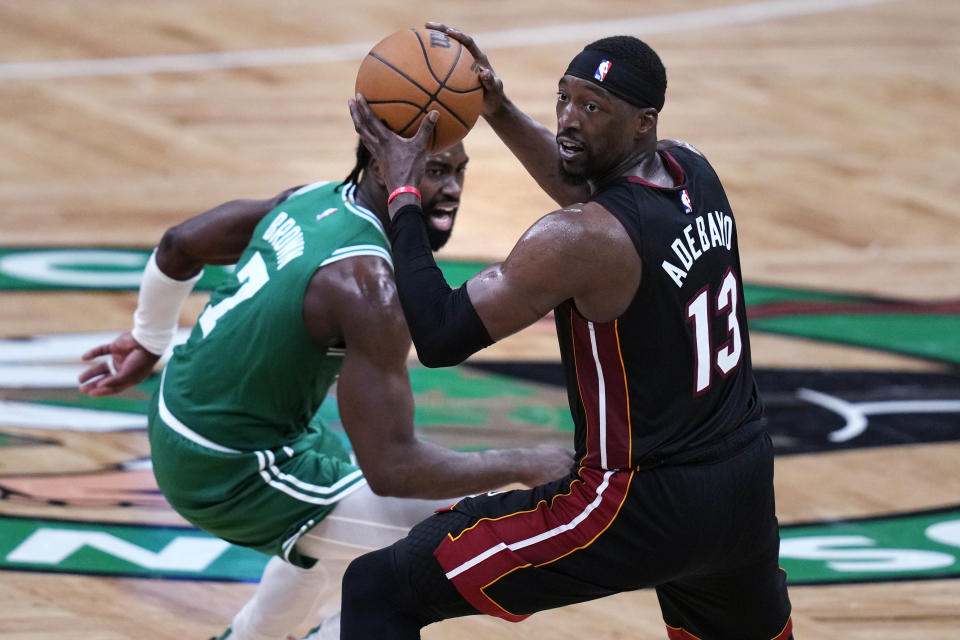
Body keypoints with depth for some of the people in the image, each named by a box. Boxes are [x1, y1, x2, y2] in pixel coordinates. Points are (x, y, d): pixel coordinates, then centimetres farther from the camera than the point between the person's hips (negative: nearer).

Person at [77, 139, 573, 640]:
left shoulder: (315, 200, 0)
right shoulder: (367, 283, -27)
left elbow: (178, 246, 14)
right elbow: (391, 469, -30)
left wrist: (148, 343, 29)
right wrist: (522, 466, -19)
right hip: (228, 472, -10)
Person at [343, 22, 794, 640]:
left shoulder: (581, 239, -23)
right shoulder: (693, 170, 1)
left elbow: (439, 336, -20)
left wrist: (403, 188, -13)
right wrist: (499, 110, 13)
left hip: (641, 507, -8)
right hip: (747, 491, 8)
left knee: (380, 589, -8)